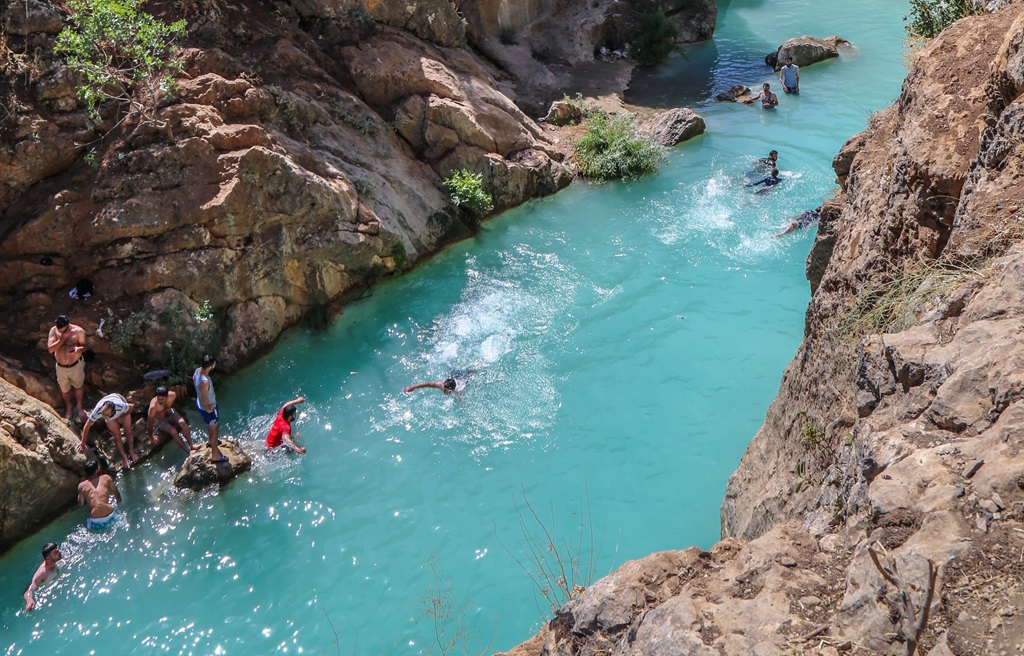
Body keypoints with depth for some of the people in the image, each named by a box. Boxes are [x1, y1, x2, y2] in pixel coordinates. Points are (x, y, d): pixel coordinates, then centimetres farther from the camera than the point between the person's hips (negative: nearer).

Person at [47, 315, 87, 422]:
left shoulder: (78, 331, -18)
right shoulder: (53, 331, -15)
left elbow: (84, 346, -7)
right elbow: (50, 349, -22)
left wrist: (79, 349, -32)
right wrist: (63, 338, -30)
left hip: (76, 365, -1)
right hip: (61, 367, 1)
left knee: (78, 386, 19)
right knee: (65, 390, 19)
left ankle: (79, 407, 44)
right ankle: (69, 407, 46)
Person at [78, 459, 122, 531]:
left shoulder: (82, 485, 5)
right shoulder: (106, 478, 5)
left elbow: (80, 504, 15)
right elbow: (116, 493, 18)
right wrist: (119, 501, 37)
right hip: (110, 518, 1)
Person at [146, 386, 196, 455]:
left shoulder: (172, 395, -24)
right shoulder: (153, 406, -34)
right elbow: (149, 423, -25)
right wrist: (152, 437, -19)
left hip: (171, 413, 3)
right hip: (161, 421, -3)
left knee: (182, 423, -26)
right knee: (173, 431, -29)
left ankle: (191, 446, -21)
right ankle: (188, 451, -23)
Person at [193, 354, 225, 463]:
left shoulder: (198, 370, -15)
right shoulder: (204, 381, -42)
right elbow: (205, 401, -33)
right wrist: (209, 410, -13)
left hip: (199, 404, 9)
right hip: (208, 408, -8)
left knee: (210, 425, 34)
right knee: (214, 429, 13)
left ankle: (212, 441, 61)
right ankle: (215, 455, 30)